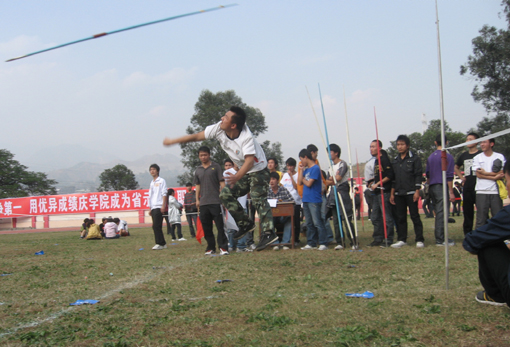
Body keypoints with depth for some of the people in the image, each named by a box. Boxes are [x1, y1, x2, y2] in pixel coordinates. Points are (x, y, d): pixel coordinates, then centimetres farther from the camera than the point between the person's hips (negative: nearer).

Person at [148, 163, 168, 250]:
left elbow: (164, 194, -6)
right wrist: (150, 208, 17)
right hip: (153, 207, 7)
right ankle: (162, 243, 9)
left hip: (159, 207, -7)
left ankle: (160, 243, -11)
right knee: (156, 226, 5)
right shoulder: (151, 183, 22)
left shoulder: (161, 181, 1)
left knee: (156, 226, -14)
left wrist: (163, 205, -15)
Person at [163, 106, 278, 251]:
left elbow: (250, 161, -44)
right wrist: (173, 141, 4)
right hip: (244, 172, 8)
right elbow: (196, 136, -2)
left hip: (258, 170, -8)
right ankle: (246, 224, 5)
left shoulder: (246, 138, -32)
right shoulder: (218, 129, -12)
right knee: (225, 194, 1)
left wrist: (237, 176, -62)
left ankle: (269, 233, -29)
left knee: (258, 199, -24)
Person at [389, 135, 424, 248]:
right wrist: (392, 193, 12)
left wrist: (417, 191, -12)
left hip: (411, 193, -5)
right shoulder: (395, 161, 14)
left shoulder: (414, 159, -1)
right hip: (399, 194, 5)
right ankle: (402, 239, 14)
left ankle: (419, 239, 2)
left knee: (415, 216, -3)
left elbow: (418, 175, -5)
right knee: (400, 217, 7)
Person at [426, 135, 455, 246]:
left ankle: (441, 237, 17)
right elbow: (449, 176, -11)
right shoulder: (447, 156, -8)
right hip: (442, 187, -7)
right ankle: (440, 239, -5)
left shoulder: (430, 157, 13)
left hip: (432, 187, 7)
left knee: (438, 213, 13)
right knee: (441, 213, -6)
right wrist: (451, 192, -8)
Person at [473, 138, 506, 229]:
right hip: (481, 192, 0)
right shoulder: (477, 158, 8)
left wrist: (485, 173, -7)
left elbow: (502, 174, -2)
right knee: (481, 219, 1)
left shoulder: (500, 157, 7)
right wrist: (494, 177, -8)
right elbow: (479, 175, -2)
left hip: (496, 191, 0)